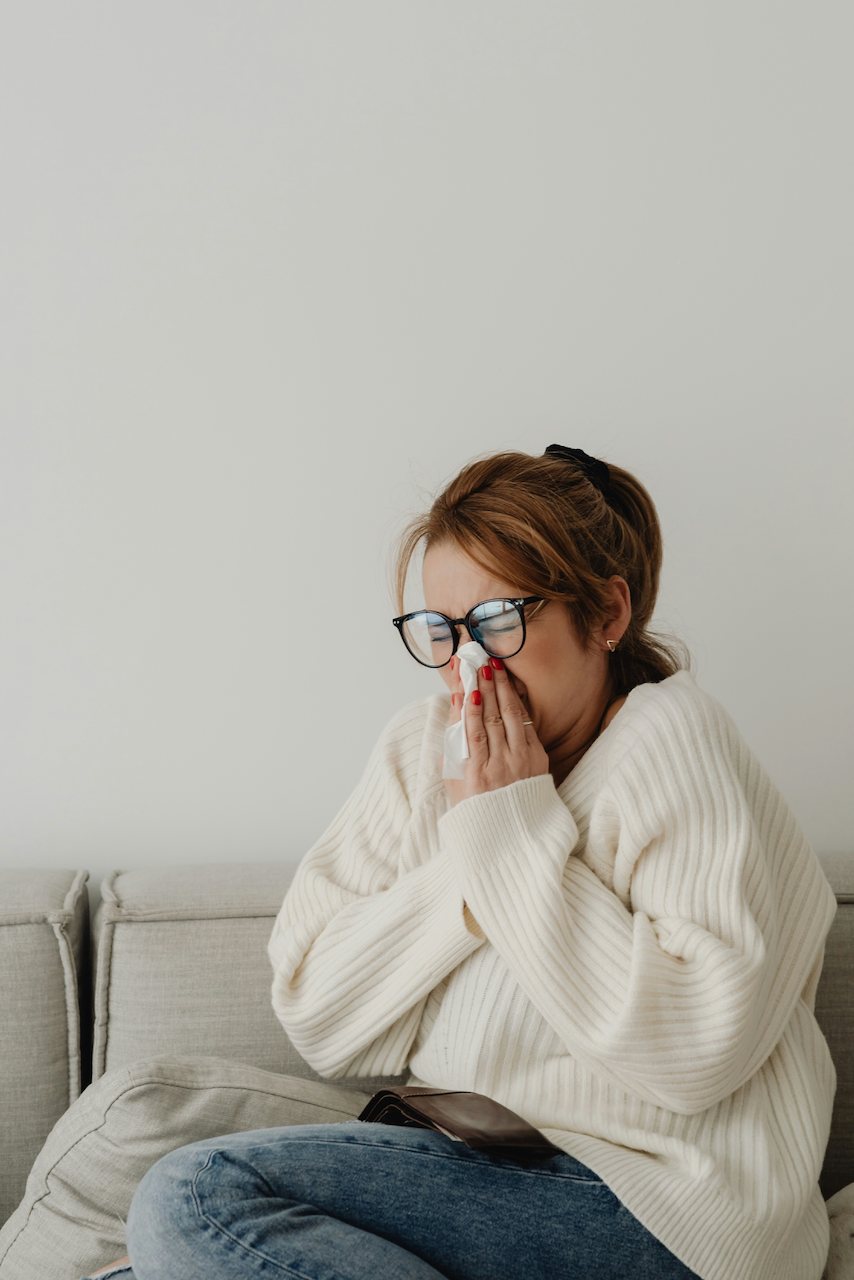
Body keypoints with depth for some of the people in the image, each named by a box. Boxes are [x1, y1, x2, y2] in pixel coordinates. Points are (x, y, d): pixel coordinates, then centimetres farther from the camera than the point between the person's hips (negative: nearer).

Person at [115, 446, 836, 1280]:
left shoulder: (671, 743, -10)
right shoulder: (421, 746, 6)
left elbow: (697, 1052, -21)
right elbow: (317, 1021, 1)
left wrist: (520, 835, -17)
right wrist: (468, 863, -12)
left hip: (655, 1198, -6)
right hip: (476, 1151, 6)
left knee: (191, 1203, -17)